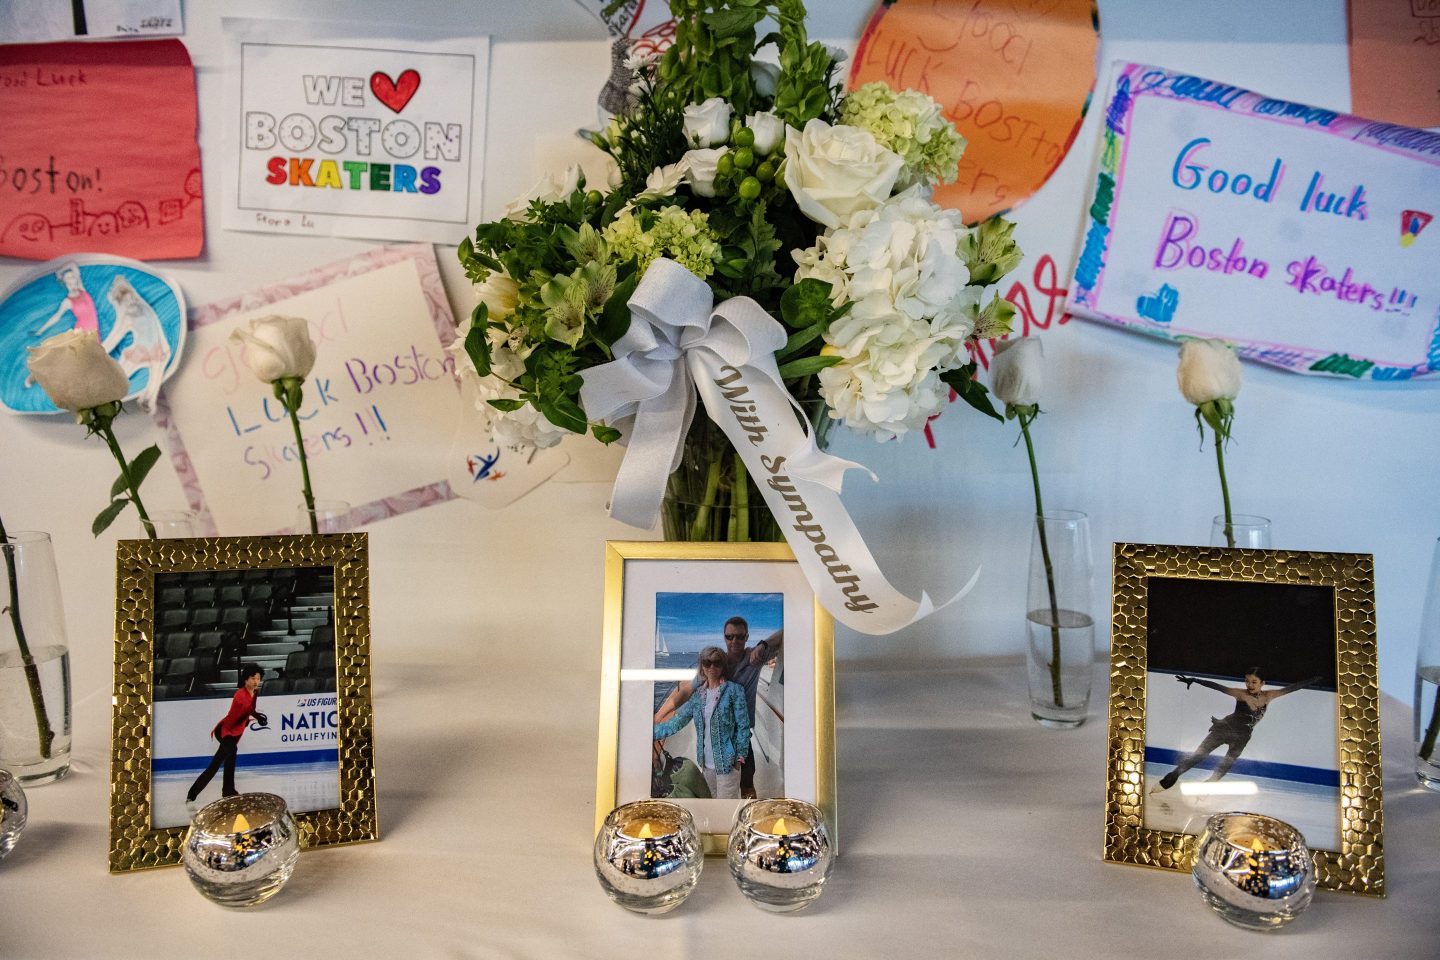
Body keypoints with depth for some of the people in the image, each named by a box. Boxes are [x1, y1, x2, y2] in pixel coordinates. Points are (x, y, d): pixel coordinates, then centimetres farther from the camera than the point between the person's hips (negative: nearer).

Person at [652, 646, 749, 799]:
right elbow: (676, 722, 8)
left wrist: (740, 756, -10)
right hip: (707, 763, 5)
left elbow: (742, 726, -6)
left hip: (727, 762, -5)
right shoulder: (698, 695, 8)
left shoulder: (733, 690, -5)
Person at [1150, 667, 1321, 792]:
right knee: (1198, 755, -9)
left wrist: (1312, 680, 6)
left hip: (1242, 737, 5)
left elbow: (1291, 688, 2)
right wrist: (1193, 680, -35)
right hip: (1225, 728, -4)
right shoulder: (1241, 693, -16)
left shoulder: (1268, 696, -3)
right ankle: (1167, 781, -7)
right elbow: (1217, 686, -25)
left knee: (1224, 768, 6)